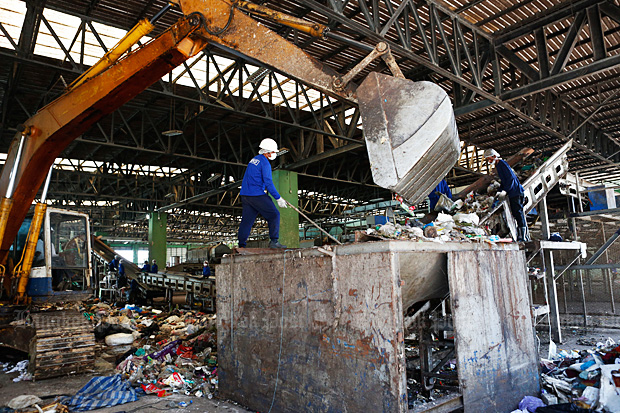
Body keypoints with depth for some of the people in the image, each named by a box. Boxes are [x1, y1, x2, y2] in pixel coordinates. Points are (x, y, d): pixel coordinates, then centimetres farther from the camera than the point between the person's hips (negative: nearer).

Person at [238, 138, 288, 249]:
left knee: (247, 220, 11)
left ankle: (241, 245, 13)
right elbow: (268, 183, -15)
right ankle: (274, 241, -5)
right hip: (257, 195, -9)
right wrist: (278, 198, -11)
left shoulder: (254, 159, 18)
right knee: (274, 215, -2)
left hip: (245, 194, 9)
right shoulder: (265, 163, -9)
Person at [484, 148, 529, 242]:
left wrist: (505, 190, -19)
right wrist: (500, 190, 16)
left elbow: (511, 177, -17)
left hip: (516, 192, -10)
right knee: (516, 214, 10)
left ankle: (524, 237, -8)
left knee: (518, 213, -9)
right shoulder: (498, 165, 18)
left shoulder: (502, 163, -11)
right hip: (511, 193, 10)